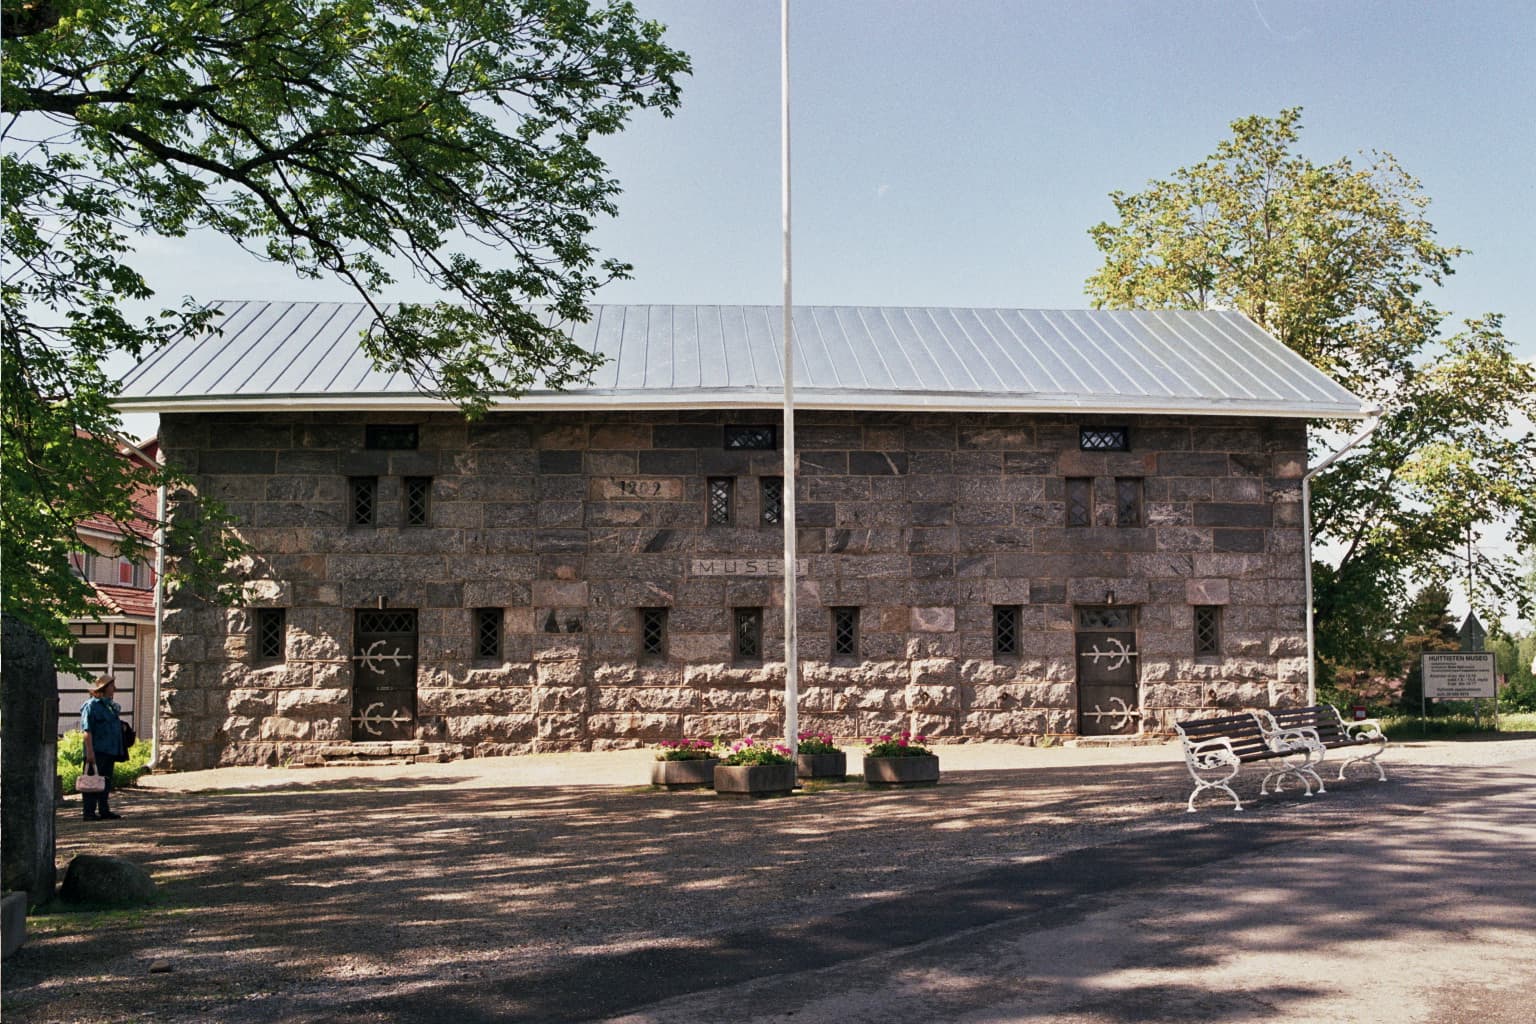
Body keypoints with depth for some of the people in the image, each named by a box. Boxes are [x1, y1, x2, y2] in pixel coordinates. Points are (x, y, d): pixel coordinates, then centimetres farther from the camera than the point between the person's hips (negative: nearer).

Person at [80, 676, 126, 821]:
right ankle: (90, 813, -2)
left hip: (109, 751, 9)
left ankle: (104, 811, 19)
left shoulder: (111, 705, 17)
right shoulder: (91, 706, -11)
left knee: (106, 782, 12)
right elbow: (87, 730, -16)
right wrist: (90, 751, -21)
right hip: (97, 752, -9)